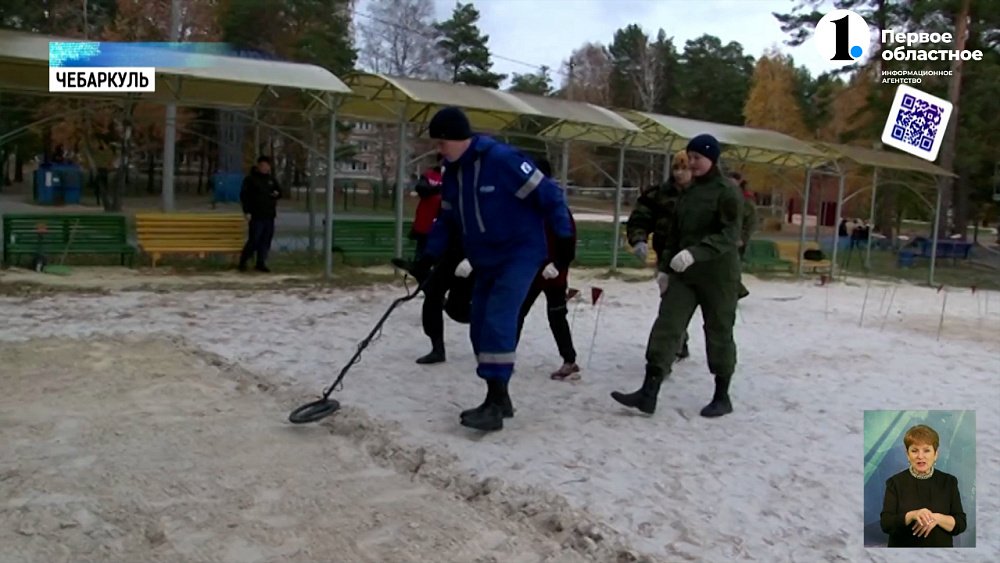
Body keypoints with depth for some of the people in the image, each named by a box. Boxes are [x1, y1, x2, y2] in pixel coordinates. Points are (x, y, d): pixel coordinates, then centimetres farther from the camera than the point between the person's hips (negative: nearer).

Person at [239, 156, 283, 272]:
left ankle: (261, 263, 14)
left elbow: (279, 191, 27)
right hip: (256, 216, -6)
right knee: (254, 240, -8)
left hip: (269, 216, 6)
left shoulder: (271, 179, 17)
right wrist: (247, 211, -11)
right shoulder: (250, 179, -1)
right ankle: (243, 262, 7)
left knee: (266, 241, 5)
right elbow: (243, 195, -4)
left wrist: (277, 193, 2)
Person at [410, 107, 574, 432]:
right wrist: (429, 256, 6)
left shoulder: (502, 159, -19)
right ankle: (498, 399, 19)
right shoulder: (452, 173, 6)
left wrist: (563, 237, -14)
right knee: (480, 328, 7)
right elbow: (447, 219, 15)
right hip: (486, 261, 8)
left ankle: (494, 405, -10)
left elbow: (547, 194, -15)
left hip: (520, 255, -8)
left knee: (497, 323, -16)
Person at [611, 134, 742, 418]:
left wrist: (695, 252, -32)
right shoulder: (688, 192, 13)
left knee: (718, 332, 5)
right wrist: (667, 268, 15)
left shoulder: (728, 192, -9)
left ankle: (722, 397, 20)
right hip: (684, 273, 6)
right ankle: (648, 393, -7)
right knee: (666, 326, -4)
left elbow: (730, 235, -19)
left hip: (718, 274, -6)